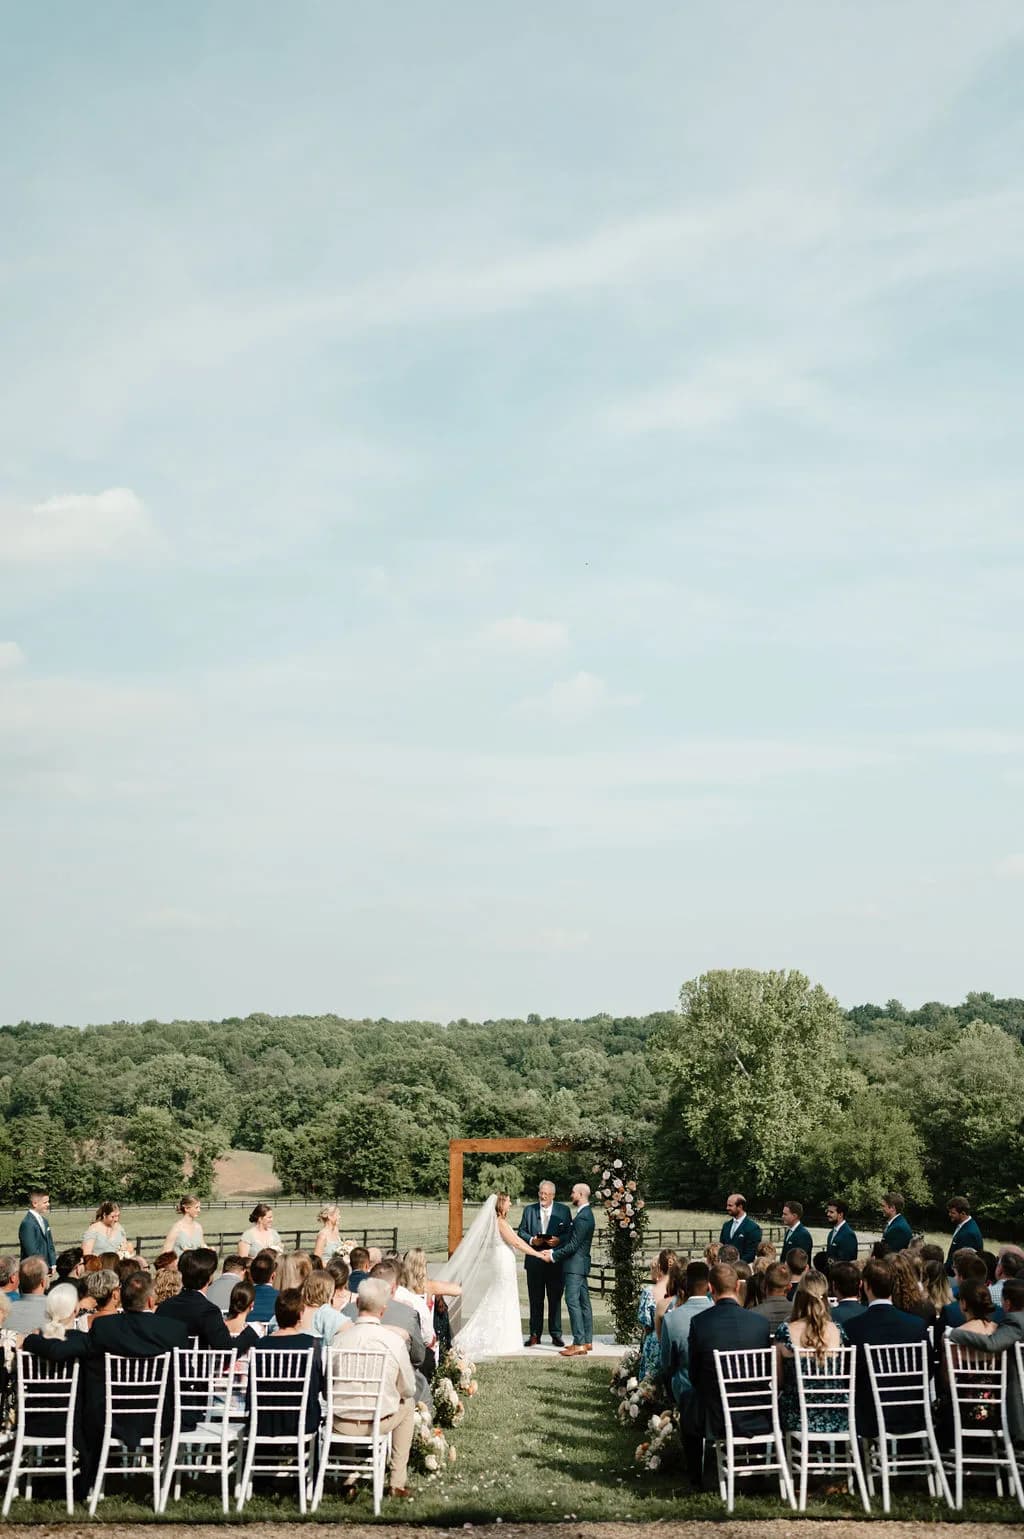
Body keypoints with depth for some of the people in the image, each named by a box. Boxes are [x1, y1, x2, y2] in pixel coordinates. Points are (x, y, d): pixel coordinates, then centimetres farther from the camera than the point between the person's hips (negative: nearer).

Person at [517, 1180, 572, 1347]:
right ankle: (535, 1335, 10)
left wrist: (558, 1240, -18)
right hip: (535, 1260, 1)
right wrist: (531, 1240, -12)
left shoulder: (564, 1210, 3)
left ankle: (556, 1334, 10)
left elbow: (570, 1233, 0)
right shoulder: (529, 1210, 8)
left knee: (555, 1299, 3)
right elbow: (521, 1232, 6)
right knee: (535, 1300, 5)